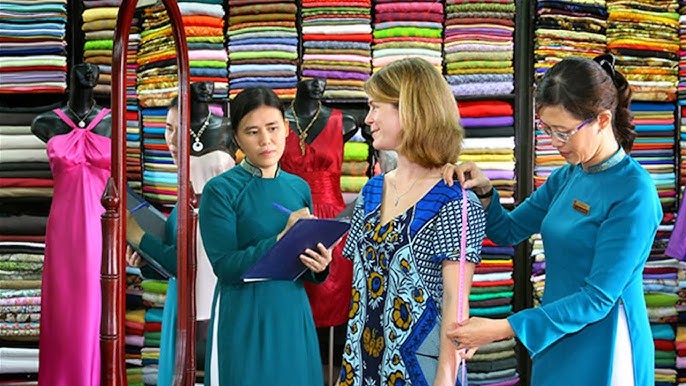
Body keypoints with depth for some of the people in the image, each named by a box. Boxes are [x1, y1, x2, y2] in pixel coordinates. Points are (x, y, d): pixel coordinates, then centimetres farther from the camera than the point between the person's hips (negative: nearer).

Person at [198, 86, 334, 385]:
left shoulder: (299, 188, 7)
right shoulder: (221, 190, -8)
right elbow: (225, 266, -16)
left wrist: (318, 267, -8)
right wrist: (282, 240, -23)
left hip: (293, 315, 5)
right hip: (243, 319, -5)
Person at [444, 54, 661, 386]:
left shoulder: (633, 193, -19)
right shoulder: (567, 177, 3)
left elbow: (598, 298, -21)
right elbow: (508, 231, 14)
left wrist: (502, 329, -24)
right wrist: (483, 191, -7)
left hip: (603, 353, -7)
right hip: (555, 345, 7)